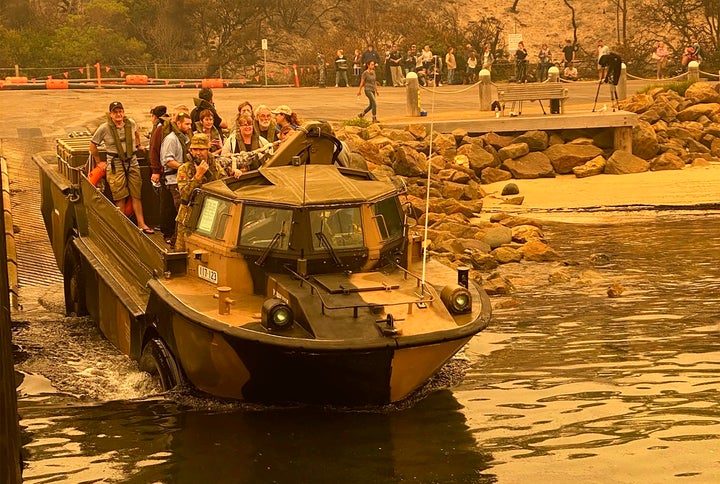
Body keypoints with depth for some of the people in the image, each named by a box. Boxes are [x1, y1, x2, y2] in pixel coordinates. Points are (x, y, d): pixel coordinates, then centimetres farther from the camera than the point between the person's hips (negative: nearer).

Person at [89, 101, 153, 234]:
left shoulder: (131, 124, 2)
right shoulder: (104, 128, -8)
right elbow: (92, 145, 3)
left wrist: (138, 145, 28)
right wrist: (98, 162, 4)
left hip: (132, 163, 4)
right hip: (115, 165, -4)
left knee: (136, 195, 5)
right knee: (120, 198, -3)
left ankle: (141, 224, 11)